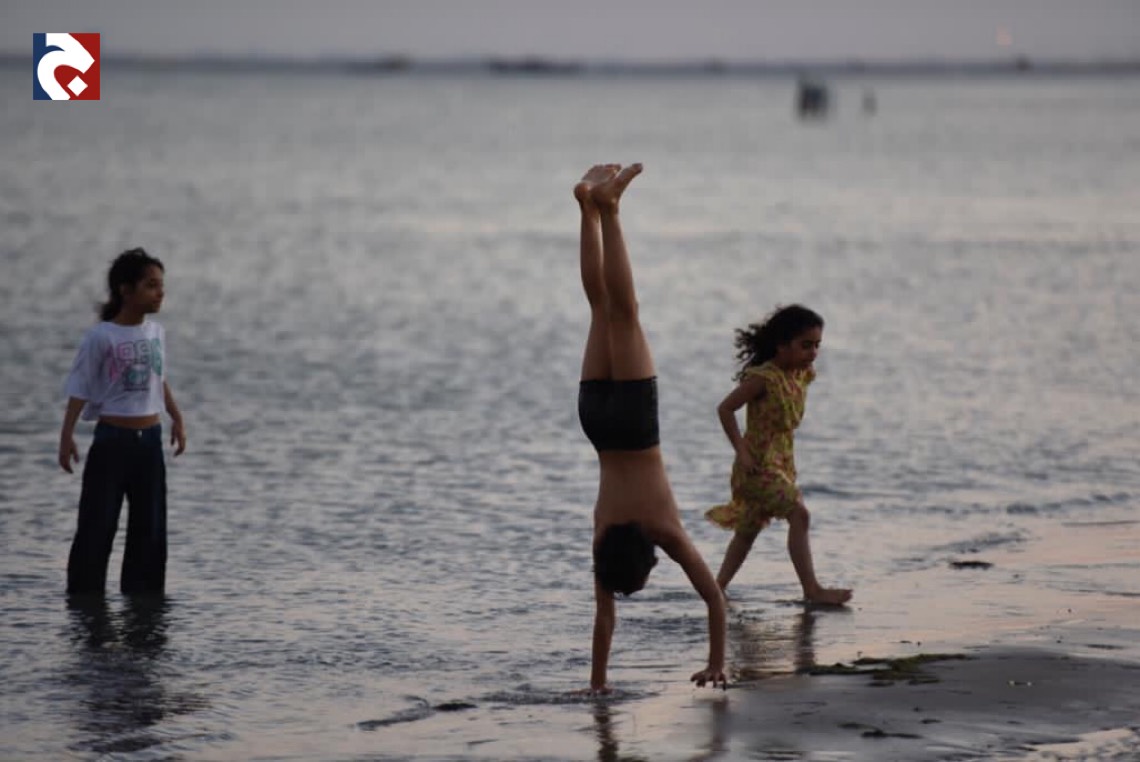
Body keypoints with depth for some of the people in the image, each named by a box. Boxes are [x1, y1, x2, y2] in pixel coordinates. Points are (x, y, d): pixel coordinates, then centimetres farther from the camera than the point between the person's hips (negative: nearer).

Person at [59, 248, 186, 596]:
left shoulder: (156, 332, 5)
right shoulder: (101, 337, -12)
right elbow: (80, 388, -12)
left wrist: (176, 418, 19)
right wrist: (67, 434, -20)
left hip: (150, 439, 6)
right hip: (112, 439, -6)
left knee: (150, 525, 9)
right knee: (98, 524, -4)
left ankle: (141, 591, 17)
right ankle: (84, 593, 3)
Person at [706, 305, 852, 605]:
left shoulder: (802, 376, 5)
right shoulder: (764, 378, -19)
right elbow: (725, 408, -18)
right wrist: (742, 452, -20)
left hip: (782, 460, 9)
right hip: (758, 463, -9)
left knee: (748, 529, 16)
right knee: (799, 515, -18)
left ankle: (718, 586, 26)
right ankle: (811, 589, -17)